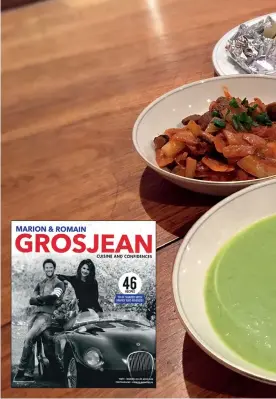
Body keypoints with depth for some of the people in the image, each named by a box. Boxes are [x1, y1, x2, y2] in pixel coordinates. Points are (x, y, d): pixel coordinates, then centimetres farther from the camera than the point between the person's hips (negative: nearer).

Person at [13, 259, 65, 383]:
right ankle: (29, 374, 4)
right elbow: (31, 300, 10)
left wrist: (38, 298, -3)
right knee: (29, 342, 0)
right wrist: (43, 301, -9)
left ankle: (21, 370, -15)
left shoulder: (59, 283, 5)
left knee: (28, 339, -21)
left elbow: (53, 297, -14)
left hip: (46, 315, -7)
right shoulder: (40, 284, 24)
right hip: (35, 314, 7)